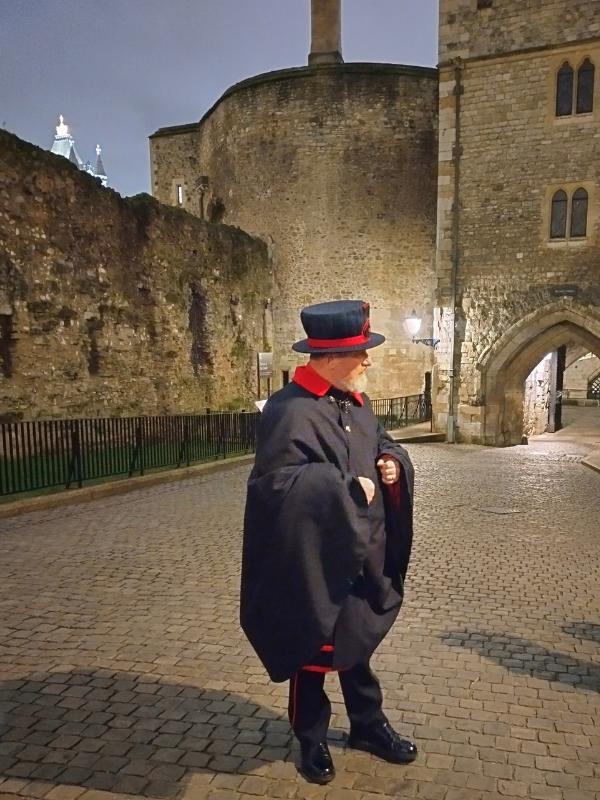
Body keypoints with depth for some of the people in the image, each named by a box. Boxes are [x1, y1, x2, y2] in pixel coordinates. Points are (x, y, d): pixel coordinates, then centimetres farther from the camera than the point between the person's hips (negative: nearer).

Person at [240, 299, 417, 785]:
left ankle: (368, 726, 44)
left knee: (357, 640, 23)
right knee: (314, 651, 13)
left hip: (361, 555, 7)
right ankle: (312, 740, 37)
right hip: (314, 562, -7)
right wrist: (347, 487, -24)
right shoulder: (289, 412, -23)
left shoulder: (356, 403, 4)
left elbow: (383, 443, 18)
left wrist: (394, 462, -5)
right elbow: (277, 482, -29)